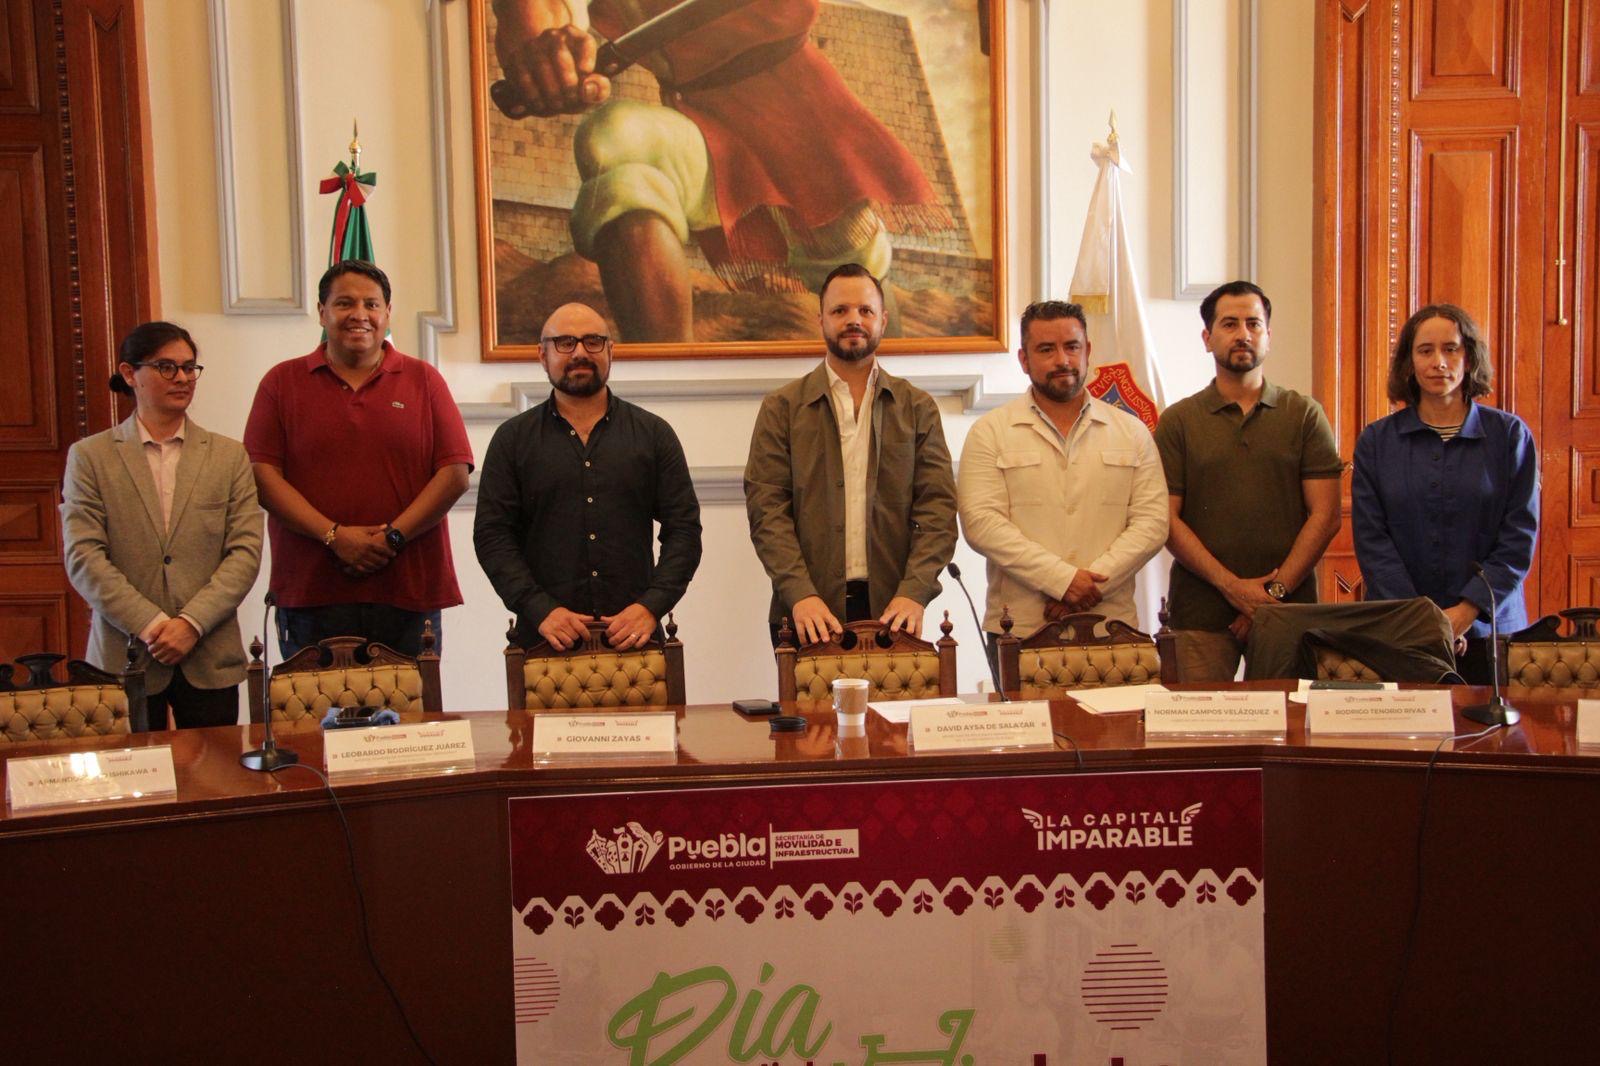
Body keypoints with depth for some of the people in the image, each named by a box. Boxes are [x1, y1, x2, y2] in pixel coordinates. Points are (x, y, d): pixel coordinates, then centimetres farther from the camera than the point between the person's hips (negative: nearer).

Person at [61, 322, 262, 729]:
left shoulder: (229, 456, 8)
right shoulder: (89, 456, 5)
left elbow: (245, 552, 0)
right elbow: (83, 558, -3)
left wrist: (192, 623, -12)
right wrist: (150, 626, -13)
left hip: (210, 662, 1)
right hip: (124, 659, -1)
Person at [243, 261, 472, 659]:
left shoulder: (423, 380, 10)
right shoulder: (282, 383, 9)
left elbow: (456, 473, 2)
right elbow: (262, 474, 1)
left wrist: (394, 536, -9)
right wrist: (333, 536, -11)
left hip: (408, 594, 0)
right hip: (310, 592, 0)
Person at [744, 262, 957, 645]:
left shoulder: (917, 408, 9)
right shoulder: (782, 408, 6)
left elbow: (938, 507, 2)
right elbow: (767, 509, -2)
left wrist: (914, 592, -13)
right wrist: (801, 594, -16)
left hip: (893, 611, 1)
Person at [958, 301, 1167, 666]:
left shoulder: (1132, 432, 12)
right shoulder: (989, 432, 4)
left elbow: (1151, 521, 4)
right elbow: (981, 522, -7)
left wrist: (1093, 582, -11)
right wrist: (1063, 579, -14)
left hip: (1112, 624, 2)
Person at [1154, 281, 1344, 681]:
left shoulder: (1305, 415, 9)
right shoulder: (1177, 421, 7)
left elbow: (1325, 515, 3)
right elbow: (1167, 518, 0)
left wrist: (1277, 590, -8)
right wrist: (1232, 586, -10)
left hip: (1289, 607, 1)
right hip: (1201, 611, 0)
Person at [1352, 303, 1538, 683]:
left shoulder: (1510, 434, 3)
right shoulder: (1376, 441, 4)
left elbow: (1519, 538, -2)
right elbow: (1371, 538, -3)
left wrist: (1466, 612, -13)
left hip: (1486, 628, 0)